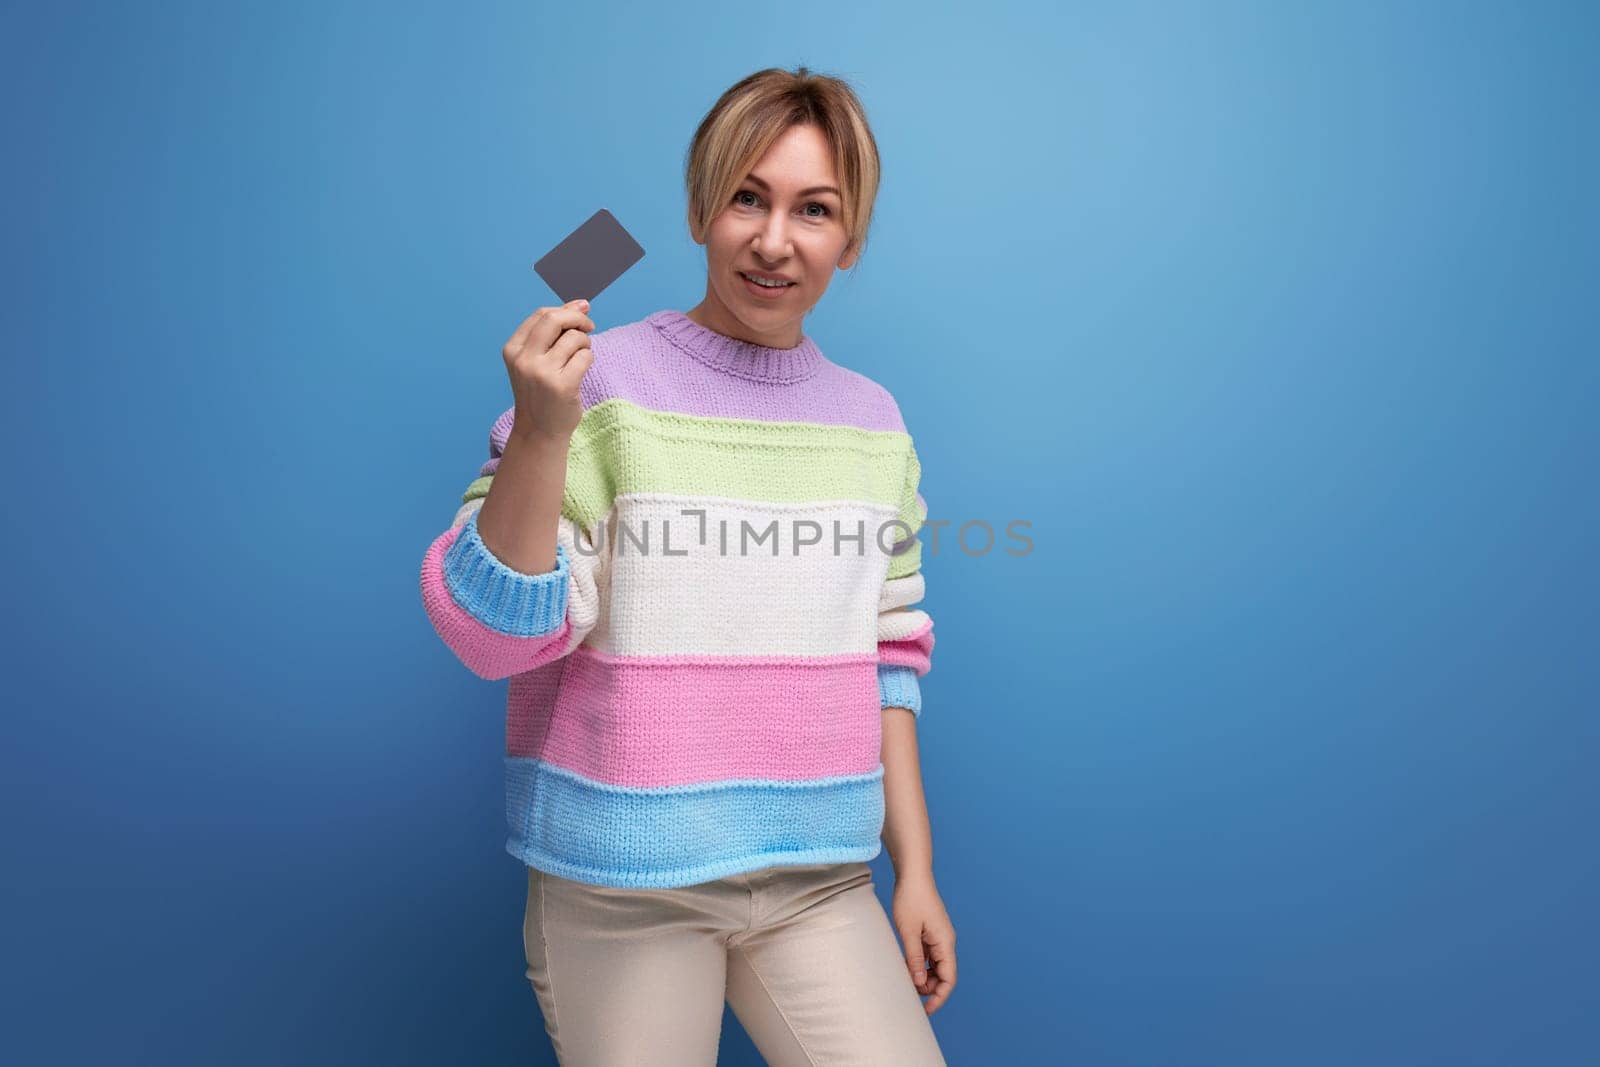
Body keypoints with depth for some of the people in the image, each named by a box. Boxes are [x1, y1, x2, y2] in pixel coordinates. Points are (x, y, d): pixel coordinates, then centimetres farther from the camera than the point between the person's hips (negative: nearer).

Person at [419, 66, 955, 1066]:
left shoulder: (874, 424, 4)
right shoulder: (601, 386, -9)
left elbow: (886, 657, 10)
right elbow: (497, 633, -11)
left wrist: (915, 866, 10)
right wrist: (541, 432, -24)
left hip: (820, 883, 4)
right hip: (621, 889, -3)